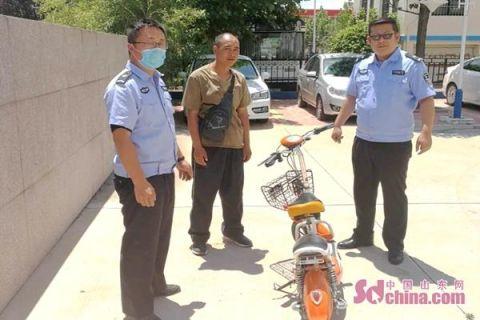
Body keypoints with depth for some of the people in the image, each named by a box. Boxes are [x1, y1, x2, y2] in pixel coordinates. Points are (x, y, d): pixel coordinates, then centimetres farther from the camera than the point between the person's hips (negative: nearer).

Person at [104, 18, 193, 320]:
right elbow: (121, 137, -26)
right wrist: (140, 182, -29)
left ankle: (156, 283, 44)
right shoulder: (124, 87, -19)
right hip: (141, 180, -9)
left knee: (160, 236, 23)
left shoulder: (157, 80, 11)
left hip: (164, 174, 9)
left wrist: (179, 158, 21)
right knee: (140, 244, 3)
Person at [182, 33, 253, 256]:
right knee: (203, 194, 4)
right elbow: (192, 114, -10)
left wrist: (246, 143, 11)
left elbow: (242, 113, 13)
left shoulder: (239, 79, 8)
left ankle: (233, 231, 34)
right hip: (208, 146, -5)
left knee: (233, 193, 15)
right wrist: (197, 146, -14)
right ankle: (199, 237, 19)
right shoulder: (199, 77, -8)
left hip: (234, 146, 5)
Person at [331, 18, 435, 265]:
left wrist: (426, 131, -23)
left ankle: (395, 245, 19)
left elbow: (426, 100, -11)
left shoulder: (412, 65, -7)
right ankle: (363, 235, 32)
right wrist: (338, 124, 15)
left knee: (394, 196, 5)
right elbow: (351, 98, 18)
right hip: (363, 142, 5)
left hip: (396, 145, -5)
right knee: (363, 193, 15)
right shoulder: (361, 67, 9)